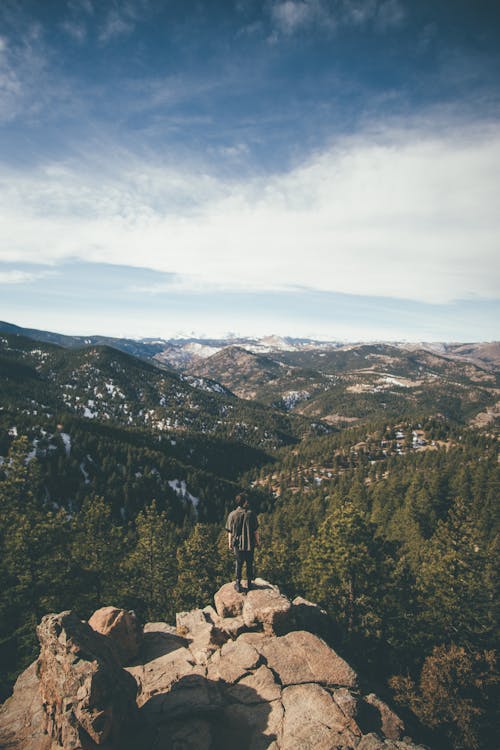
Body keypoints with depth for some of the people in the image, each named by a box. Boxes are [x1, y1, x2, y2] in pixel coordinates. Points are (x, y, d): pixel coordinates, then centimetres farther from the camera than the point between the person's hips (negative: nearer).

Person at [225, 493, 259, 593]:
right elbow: (256, 530, -7)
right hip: (250, 544, 0)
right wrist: (257, 541, 7)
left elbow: (230, 532, -5)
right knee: (249, 564, 17)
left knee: (239, 563, 17)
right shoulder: (251, 514, -14)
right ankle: (249, 583, 28)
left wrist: (230, 543, 9)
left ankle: (238, 584, 24)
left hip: (238, 544, 0)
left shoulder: (232, 515, -12)